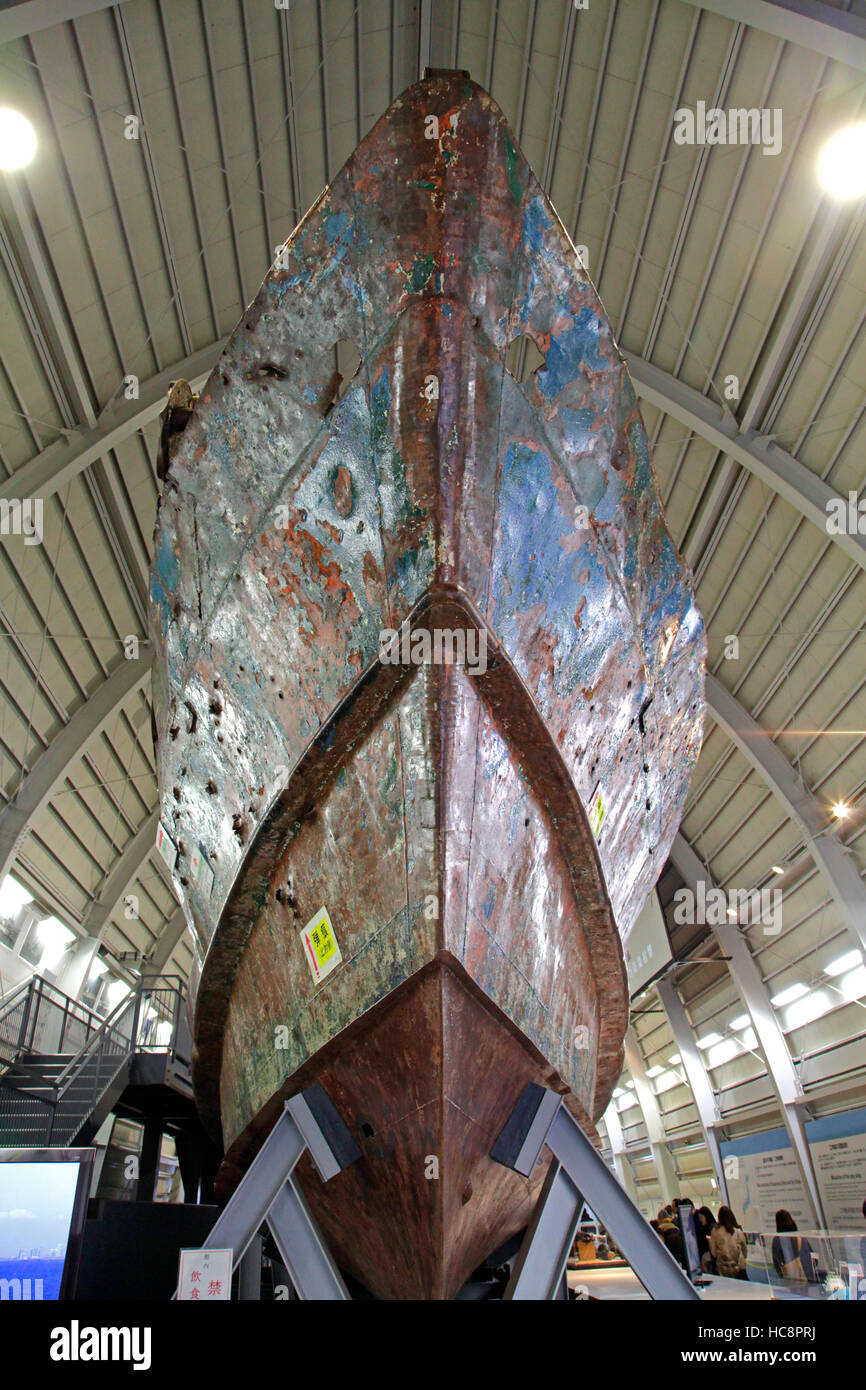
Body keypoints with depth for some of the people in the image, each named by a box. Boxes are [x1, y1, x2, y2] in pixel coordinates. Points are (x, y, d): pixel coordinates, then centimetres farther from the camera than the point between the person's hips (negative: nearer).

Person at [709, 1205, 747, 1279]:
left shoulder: (715, 1231, -6)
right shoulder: (738, 1231, -5)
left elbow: (713, 1254, -1)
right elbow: (744, 1251, 7)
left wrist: (709, 1240, 15)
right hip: (739, 1268, 0)